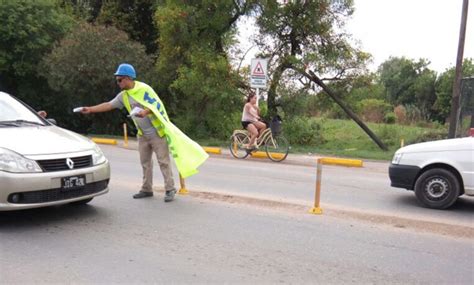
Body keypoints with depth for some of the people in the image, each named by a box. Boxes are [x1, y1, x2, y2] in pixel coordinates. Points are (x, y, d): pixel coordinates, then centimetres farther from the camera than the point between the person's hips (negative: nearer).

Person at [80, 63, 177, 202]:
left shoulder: (144, 89, -14)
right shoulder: (123, 96, 8)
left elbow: (158, 105, -18)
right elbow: (109, 105, 10)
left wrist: (145, 112, -33)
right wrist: (90, 109, 5)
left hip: (157, 132, -7)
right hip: (143, 134, 8)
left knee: (163, 161, -6)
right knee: (145, 162, 12)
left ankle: (170, 190, -2)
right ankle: (146, 189, 22)